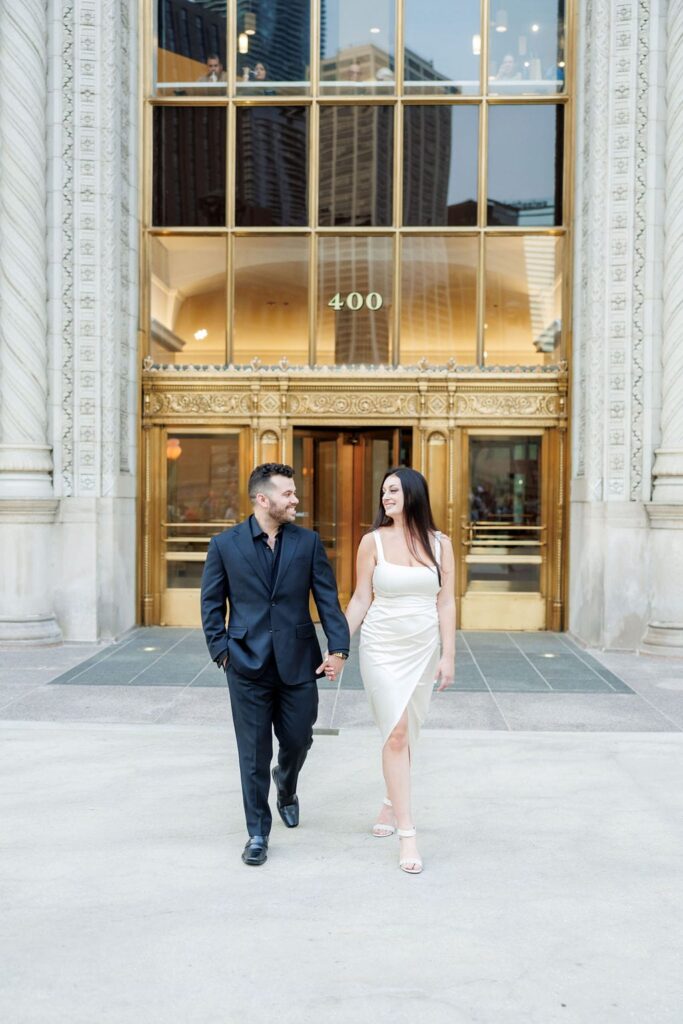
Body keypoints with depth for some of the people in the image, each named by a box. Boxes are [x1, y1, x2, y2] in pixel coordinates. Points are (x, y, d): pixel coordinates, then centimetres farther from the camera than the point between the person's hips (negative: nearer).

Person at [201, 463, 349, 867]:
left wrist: (338, 647, -8)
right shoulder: (225, 544, -1)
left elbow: (328, 597, 1)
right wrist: (221, 650, -4)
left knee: (298, 739, 12)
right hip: (248, 666, -1)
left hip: (298, 662, 2)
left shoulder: (308, 542, 2)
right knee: (254, 754, 5)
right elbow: (212, 603, 3)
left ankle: (286, 789, 46)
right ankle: (258, 833, 21)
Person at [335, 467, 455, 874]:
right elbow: (361, 599, 1)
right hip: (383, 648, -2)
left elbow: (446, 603, 1)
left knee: (406, 733, 11)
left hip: (423, 649, 2)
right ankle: (407, 833, -4)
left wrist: (448, 655, -3)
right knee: (396, 733, -8)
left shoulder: (440, 543, 2)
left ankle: (392, 803, 35)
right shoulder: (374, 541, -3)